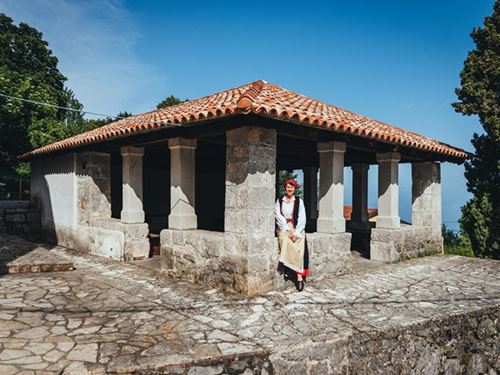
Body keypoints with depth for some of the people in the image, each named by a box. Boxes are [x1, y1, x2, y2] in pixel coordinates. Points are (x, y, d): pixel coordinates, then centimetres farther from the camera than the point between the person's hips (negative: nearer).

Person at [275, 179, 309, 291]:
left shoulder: (299, 201, 9)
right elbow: (278, 216, 0)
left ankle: (299, 275, -27)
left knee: (298, 247, -25)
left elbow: (302, 218, 1)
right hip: (283, 227, 0)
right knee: (285, 240, -30)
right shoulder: (279, 201, 10)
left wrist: (296, 232, -12)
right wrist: (287, 229, -13)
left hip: (297, 228, 0)